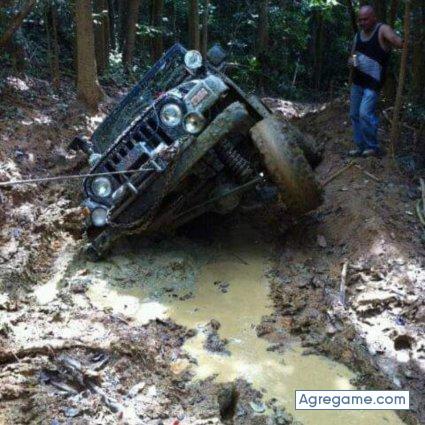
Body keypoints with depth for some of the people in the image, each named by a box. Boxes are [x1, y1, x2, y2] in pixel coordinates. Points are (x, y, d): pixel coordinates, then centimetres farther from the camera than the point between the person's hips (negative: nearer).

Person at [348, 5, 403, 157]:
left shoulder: (383, 30, -11)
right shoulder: (358, 35, 10)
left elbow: (399, 42, -29)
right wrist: (351, 61, -5)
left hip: (373, 83, -7)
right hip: (357, 82, 8)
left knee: (365, 113, -17)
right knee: (355, 115, 10)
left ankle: (373, 147, -3)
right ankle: (361, 147, 20)